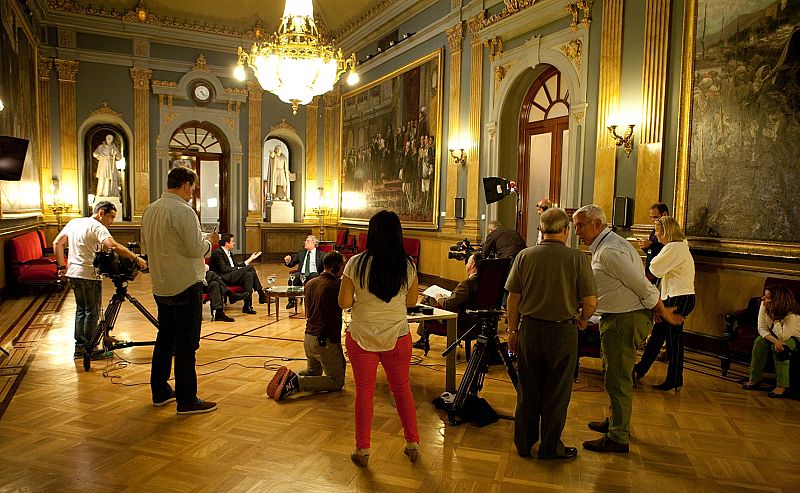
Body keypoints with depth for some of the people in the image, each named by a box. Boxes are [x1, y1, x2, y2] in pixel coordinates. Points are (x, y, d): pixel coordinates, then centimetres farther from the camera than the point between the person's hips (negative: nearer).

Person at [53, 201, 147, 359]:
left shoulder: (73, 222, 11)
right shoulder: (97, 227, -15)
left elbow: (57, 243, 15)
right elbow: (114, 246, -30)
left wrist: (61, 266, 17)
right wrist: (136, 259, -31)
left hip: (73, 274, 8)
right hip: (89, 275, -8)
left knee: (81, 310, 17)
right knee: (92, 312, 3)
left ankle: (79, 346, 23)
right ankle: (89, 348, 9)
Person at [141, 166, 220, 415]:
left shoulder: (149, 210, 8)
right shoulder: (183, 211, -17)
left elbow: (146, 244, 18)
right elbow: (196, 249, -19)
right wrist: (209, 240, 0)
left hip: (161, 286, 8)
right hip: (185, 285, -8)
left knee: (165, 338, 19)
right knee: (186, 344, -1)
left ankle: (160, 392, 30)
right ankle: (187, 400, 7)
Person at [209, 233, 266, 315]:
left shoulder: (229, 253, 23)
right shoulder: (217, 252, -6)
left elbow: (236, 265, 19)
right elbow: (223, 268, -16)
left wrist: (250, 259, 18)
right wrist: (238, 269, -15)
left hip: (232, 277, 9)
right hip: (223, 278, -9)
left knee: (249, 274, -22)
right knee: (250, 267, -23)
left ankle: (247, 305, -27)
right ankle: (261, 294, -19)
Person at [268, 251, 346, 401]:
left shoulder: (310, 283, 6)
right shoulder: (337, 285, -17)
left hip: (309, 337, 7)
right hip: (326, 342, -7)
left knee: (313, 372, 30)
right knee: (337, 382, 6)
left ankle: (288, 377, 1)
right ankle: (296, 383, -14)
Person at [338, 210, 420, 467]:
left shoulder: (356, 263, -14)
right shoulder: (407, 265, -8)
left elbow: (344, 303, -10)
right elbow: (412, 301, 4)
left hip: (362, 337, -1)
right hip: (397, 337, 2)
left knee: (364, 391, 11)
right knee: (402, 388, 19)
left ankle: (362, 450, 21)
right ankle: (412, 443, 30)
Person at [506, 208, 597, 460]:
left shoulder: (525, 256, -4)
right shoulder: (577, 258, -10)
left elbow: (513, 298, -2)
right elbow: (590, 301, -11)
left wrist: (513, 330, 9)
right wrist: (582, 320, 10)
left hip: (530, 329, 2)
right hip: (563, 332, -2)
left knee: (528, 391, 15)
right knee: (556, 394, 11)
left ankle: (524, 443, 28)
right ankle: (551, 447, 23)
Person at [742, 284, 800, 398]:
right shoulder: (764, 306, -17)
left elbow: (783, 337, -34)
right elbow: (762, 328, -17)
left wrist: (775, 318, -34)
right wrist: (775, 340, -35)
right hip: (774, 336, 5)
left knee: (780, 347, -34)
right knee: (760, 341, -25)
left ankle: (781, 386, -26)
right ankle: (755, 380, -20)